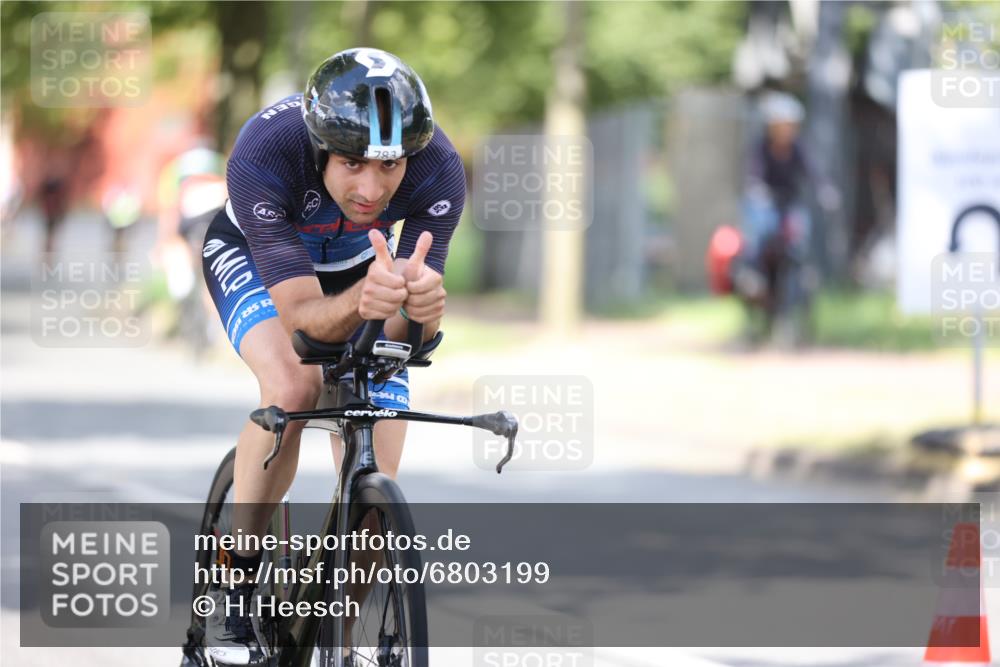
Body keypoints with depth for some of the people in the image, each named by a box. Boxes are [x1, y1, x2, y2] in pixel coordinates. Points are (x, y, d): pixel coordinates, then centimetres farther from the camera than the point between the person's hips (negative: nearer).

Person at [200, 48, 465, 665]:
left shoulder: (439, 170, -33)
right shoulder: (263, 155, -40)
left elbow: (402, 332, -31)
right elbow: (303, 314, -41)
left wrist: (421, 308, -54)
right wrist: (360, 302, -62)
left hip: (362, 265, 2)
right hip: (252, 255, -2)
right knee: (293, 386, -34)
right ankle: (236, 581, -16)